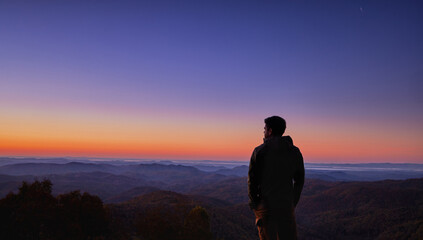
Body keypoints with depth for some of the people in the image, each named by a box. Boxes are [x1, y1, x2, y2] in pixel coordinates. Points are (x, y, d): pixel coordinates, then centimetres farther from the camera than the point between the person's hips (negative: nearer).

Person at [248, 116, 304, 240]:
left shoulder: (259, 151, -7)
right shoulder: (295, 152, 3)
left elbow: (252, 179, -5)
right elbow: (299, 180, 7)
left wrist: (254, 203, 6)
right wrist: (293, 203, 14)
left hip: (265, 206, -2)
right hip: (286, 206, 2)